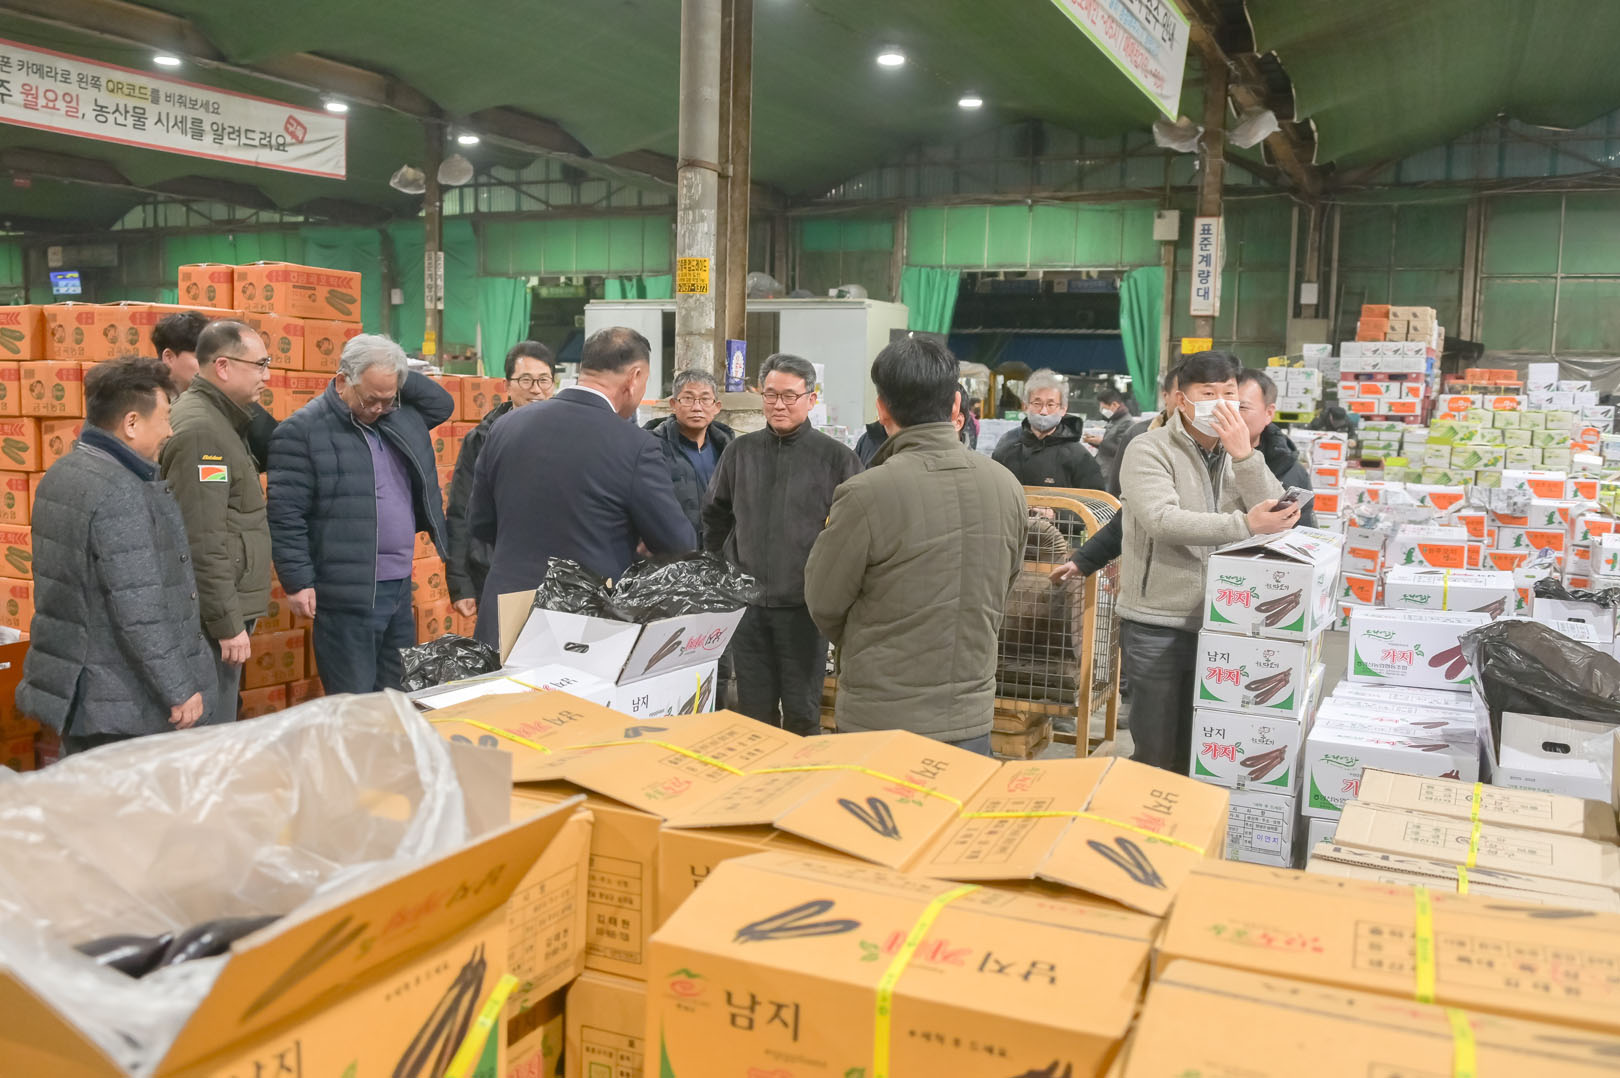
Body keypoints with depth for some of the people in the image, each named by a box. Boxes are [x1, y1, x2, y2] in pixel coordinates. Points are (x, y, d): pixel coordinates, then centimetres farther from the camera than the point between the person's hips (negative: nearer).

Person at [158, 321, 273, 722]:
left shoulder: (218, 420, 15)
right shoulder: (201, 430, -16)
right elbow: (203, 543, -21)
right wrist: (228, 624, -19)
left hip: (223, 609, 10)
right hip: (213, 615, -10)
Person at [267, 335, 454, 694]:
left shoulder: (401, 418, 11)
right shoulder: (301, 431, -10)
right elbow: (285, 514, -12)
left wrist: (401, 378, 5)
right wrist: (298, 581, -16)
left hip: (400, 587, 7)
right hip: (347, 594, -7)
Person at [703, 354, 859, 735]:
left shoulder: (837, 458, -3)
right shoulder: (739, 452, 8)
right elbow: (714, 518, 18)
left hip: (804, 606, -3)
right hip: (747, 603, 3)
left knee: (802, 713, 5)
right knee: (754, 711, 12)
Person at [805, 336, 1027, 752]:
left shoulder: (866, 494, -19)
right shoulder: (1007, 486, -3)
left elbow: (823, 602, -6)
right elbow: (1000, 594, 9)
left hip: (882, 719, -4)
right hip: (972, 717, 4)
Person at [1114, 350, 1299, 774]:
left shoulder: (1241, 453, 9)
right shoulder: (1149, 450, -10)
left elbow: (1275, 517, -5)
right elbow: (1163, 520, -26)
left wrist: (1243, 455, -16)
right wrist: (1244, 524, -35)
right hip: (1157, 626, -5)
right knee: (1155, 755, 3)